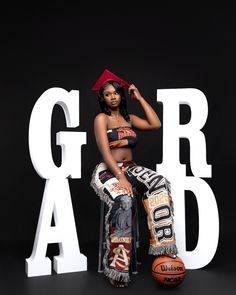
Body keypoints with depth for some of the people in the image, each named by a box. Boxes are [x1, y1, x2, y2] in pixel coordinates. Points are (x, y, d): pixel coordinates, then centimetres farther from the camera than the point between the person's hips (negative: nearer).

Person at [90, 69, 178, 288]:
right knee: (123, 200, -37)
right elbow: (105, 152, -13)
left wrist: (140, 98, 10)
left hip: (131, 169, 5)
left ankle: (163, 244, -29)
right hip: (108, 171, -5)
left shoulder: (129, 118, 18)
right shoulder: (101, 118, -1)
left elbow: (155, 124, 5)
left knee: (160, 184, -27)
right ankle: (117, 265, -29)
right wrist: (120, 177, -26)